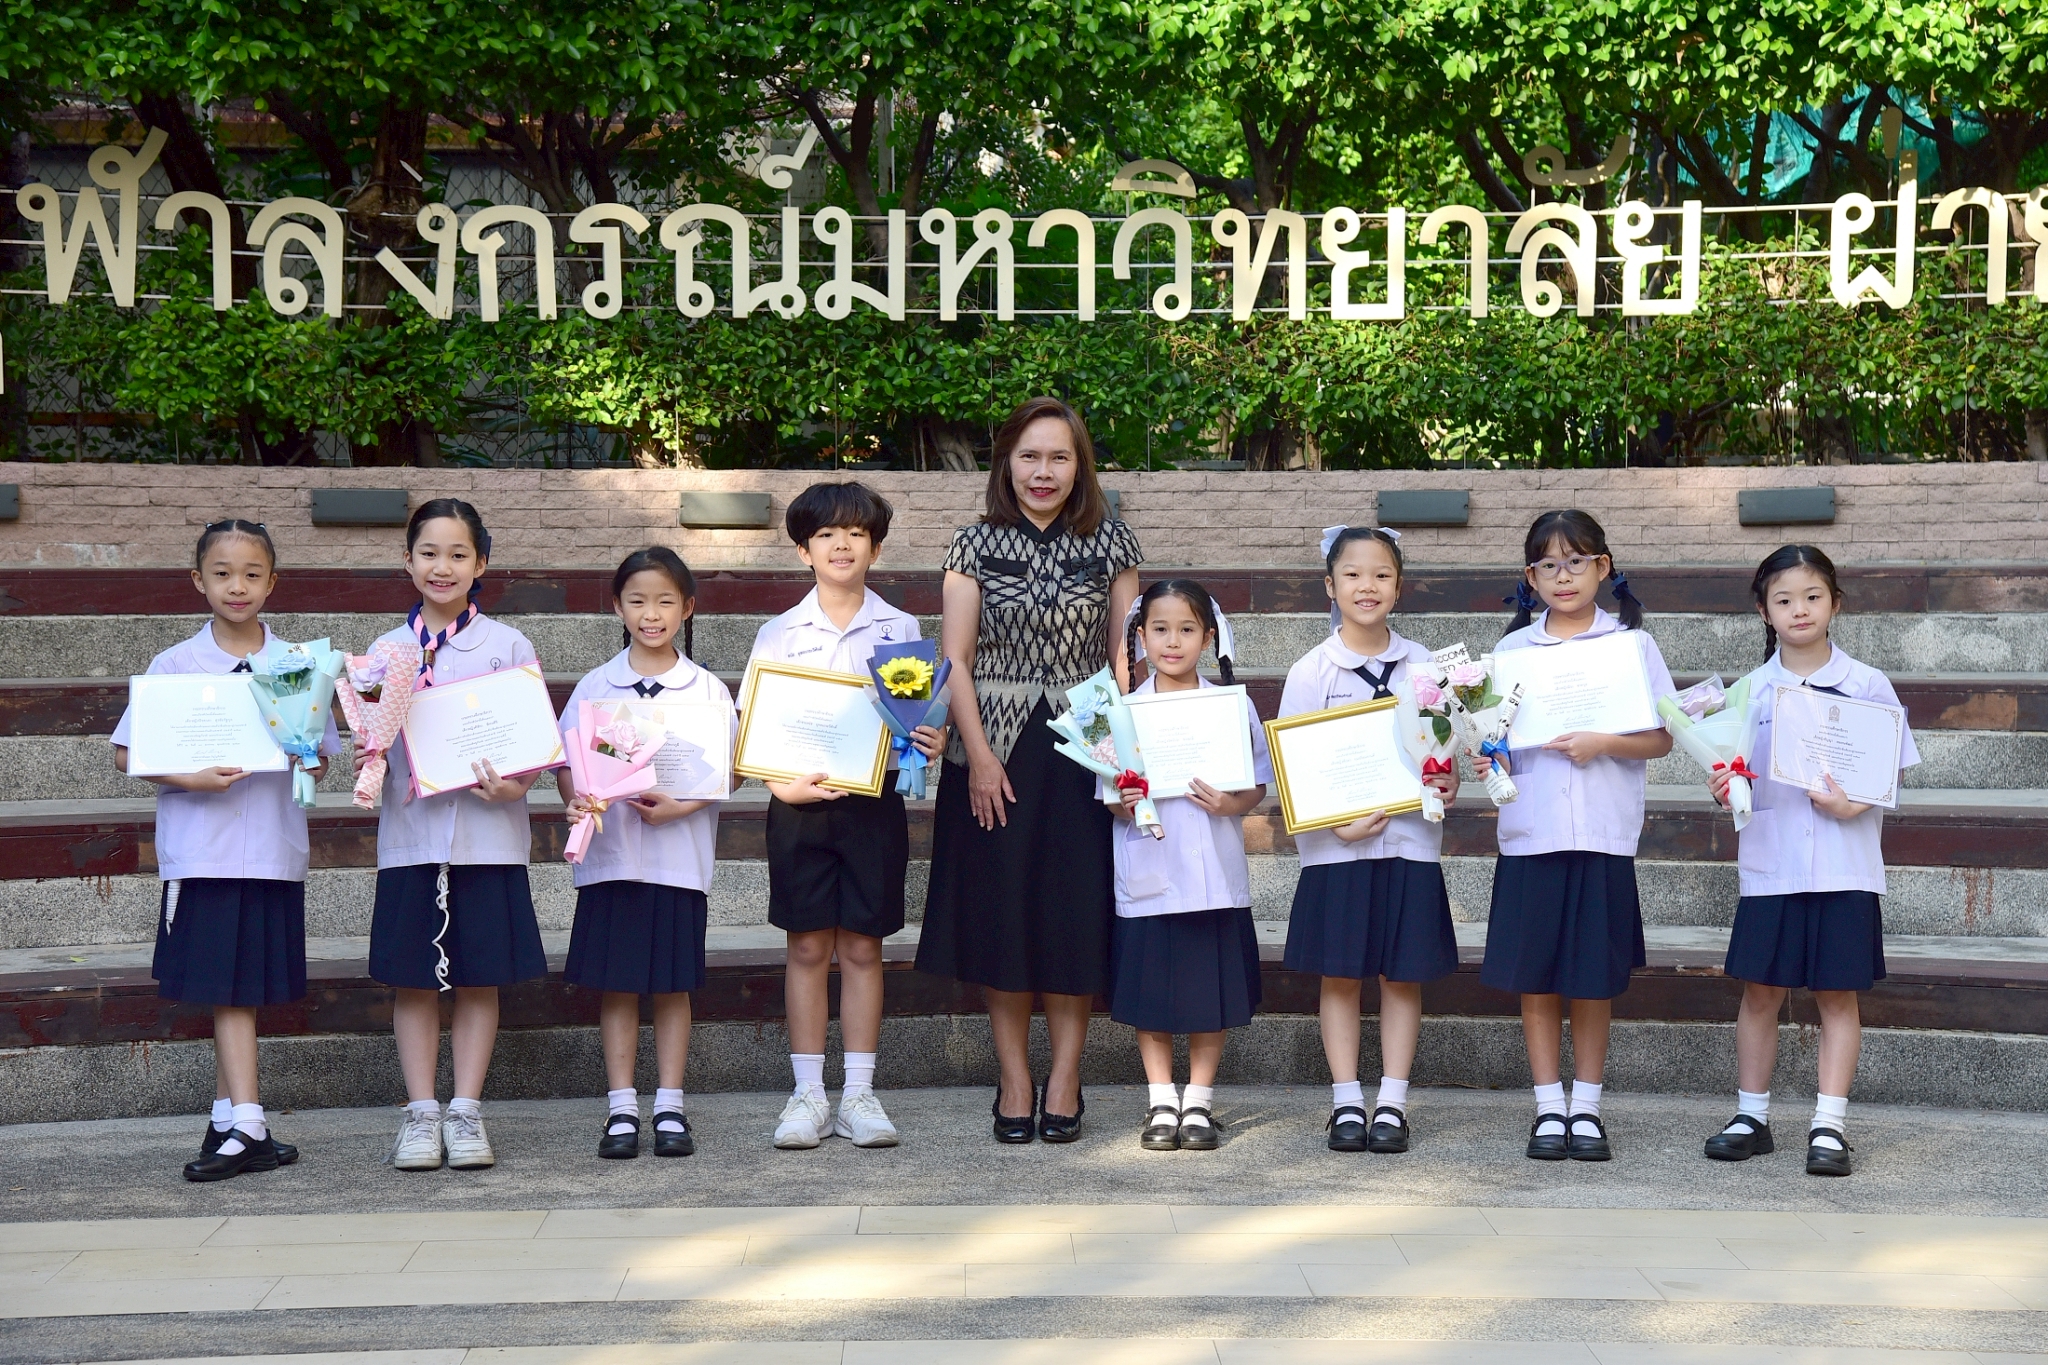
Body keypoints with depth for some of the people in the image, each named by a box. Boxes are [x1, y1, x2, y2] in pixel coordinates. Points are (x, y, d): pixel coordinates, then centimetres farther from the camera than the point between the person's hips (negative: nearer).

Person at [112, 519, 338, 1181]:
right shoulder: (175, 664, 1)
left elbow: (321, 754, 10)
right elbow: (127, 753, 0)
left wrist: (310, 759, -13)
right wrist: (189, 778, -16)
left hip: (273, 847, 2)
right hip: (201, 847, -2)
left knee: (244, 989, 8)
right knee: (228, 990, -4)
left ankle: (225, 1121, 17)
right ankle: (247, 1130, -6)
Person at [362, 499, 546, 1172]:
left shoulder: (508, 646, 3)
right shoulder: (387, 650, 8)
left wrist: (514, 786, -16)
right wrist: (366, 764, -9)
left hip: (486, 833, -1)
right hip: (410, 832, 2)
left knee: (480, 977, 3)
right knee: (412, 978, 4)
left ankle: (466, 1111, 11)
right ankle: (421, 1112, 12)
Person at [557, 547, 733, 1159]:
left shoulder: (708, 690, 3)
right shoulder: (596, 686, 5)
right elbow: (564, 760, 4)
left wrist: (680, 805, -15)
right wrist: (576, 800, -17)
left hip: (679, 854, 0)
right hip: (611, 854, 1)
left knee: (672, 985, 5)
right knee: (616, 985, 4)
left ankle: (670, 1107, 13)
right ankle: (621, 1109, 11)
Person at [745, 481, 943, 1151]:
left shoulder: (900, 630, 5)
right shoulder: (779, 635, 4)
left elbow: (922, 716, 9)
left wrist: (929, 742, -14)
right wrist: (785, 784, -13)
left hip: (873, 801, 0)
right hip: (801, 804, 0)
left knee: (862, 948, 4)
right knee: (808, 949, 3)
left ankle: (859, 1094, 11)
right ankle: (808, 1094, 11)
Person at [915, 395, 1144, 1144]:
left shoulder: (1110, 545, 4)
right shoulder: (976, 545, 2)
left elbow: (1126, 656, 4)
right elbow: (955, 658, -1)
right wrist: (979, 756, -10)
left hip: (1082, 752, 0)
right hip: (996, 753, 0)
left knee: (1076, 914, 1)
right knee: (1000, 913, 3)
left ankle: (1064, 1079, 11)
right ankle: (1014, 1078, 13)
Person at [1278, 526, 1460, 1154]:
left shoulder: (1422, 665, 5)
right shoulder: (1311, 671, -1)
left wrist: (1448, 783, -10)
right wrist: (1336, 821, -15)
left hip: (1410, 841, 2)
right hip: (1336, 844, -1)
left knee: (1403, 975, 5)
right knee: (1340, 976, 3)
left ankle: (1392, 1103, 13)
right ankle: (1347, 1103, 13)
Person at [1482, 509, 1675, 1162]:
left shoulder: (1631, 643, 3)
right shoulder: (1511, 649, 8)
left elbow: (1662, 738, 0)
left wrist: (1605, 744, -16)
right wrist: (1488, 759, -9)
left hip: (1603, 836, -1)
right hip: (1530, 832, 2)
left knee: (1595, 979, 4)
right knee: (1534, 978, 4)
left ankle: (1587, 1107, 17)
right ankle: (1549, 1107, 15)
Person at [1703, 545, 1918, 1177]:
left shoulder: (1867, 685, 0)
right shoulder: (1751, 690, 6)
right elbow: (1739, 776, 9)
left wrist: (1853, 804, -18)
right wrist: (1723, 791, -13)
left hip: (1843, 866, -2)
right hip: (1770, 863, 2)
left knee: (1837, 995, 3)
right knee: (1760, 991, 6)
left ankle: (1829, 1125, 9)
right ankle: (1752, 1116, 17)